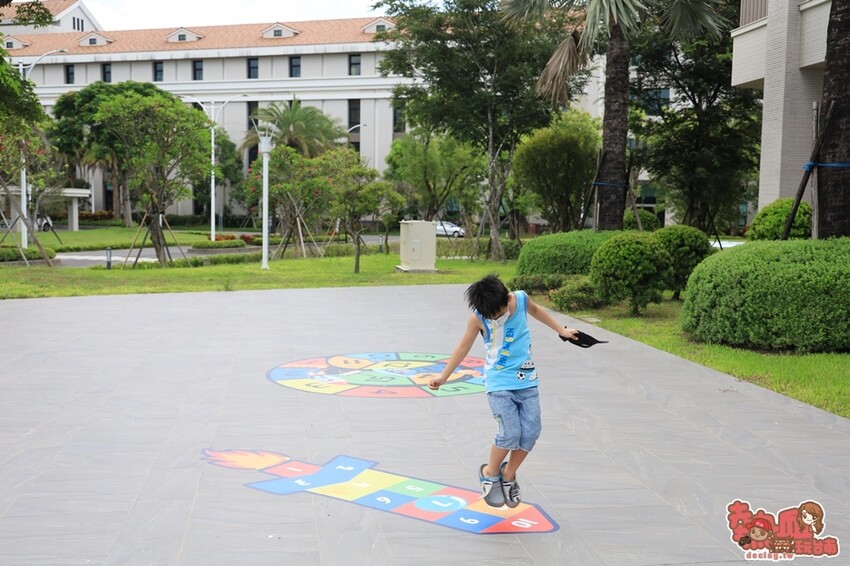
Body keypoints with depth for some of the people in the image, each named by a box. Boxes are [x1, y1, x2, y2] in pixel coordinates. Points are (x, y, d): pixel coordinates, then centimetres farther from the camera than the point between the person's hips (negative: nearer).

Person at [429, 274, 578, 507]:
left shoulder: (521, 298, -9)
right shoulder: (477, 317, -15)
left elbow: (536, 310, 15)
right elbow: (464, 346, 0)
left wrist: (561, 330, 23)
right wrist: (443, 376, 5)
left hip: (526, 380, 4)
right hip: (499, 383, -3)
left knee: (530, 432, -3)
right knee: (510, 434, -15)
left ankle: (508, 475, 20)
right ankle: (489, 473, 12)